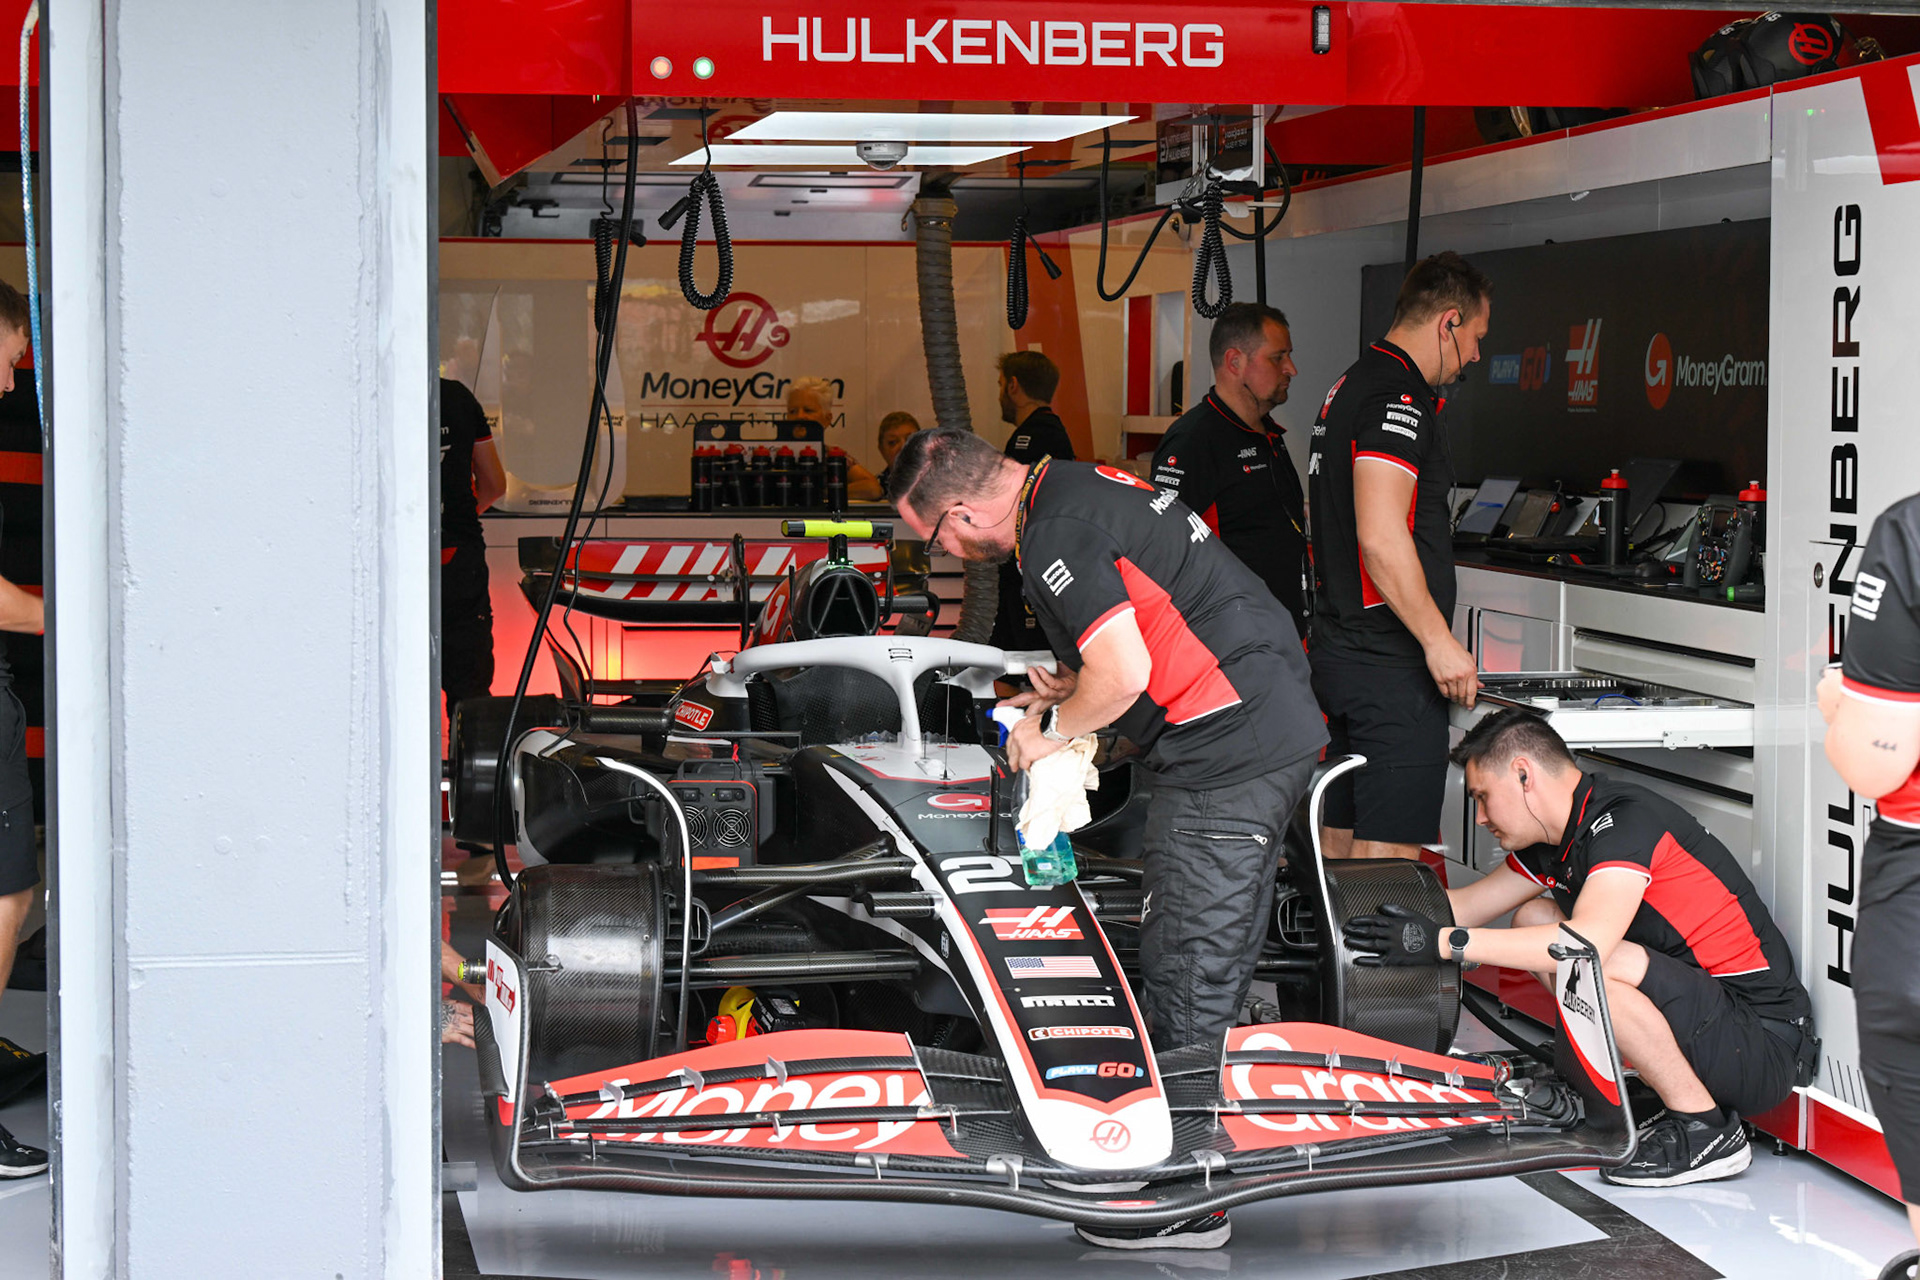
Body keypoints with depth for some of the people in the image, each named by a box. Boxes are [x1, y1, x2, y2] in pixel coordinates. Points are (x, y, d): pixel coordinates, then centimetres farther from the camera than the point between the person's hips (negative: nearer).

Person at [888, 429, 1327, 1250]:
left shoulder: (1053, 535, -16)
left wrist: (1053, 730, -5)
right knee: (1216, 961, 16)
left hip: (1222, 751, -10)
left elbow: (1125, 673, -22)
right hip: (1280, 727, 10)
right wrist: (1071, 688, 17)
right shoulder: (1080, 483, 15)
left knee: (1186, 975, -3)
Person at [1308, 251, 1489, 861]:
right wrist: (1440, 641, -19)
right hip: (1393, 667, -10)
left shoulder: (1352, 386, 17)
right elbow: (1380, 539, -24)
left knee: (1340, 841, 13)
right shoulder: (1396, 397, -15)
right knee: (1390, 854, -9)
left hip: (1341, 650, 10)